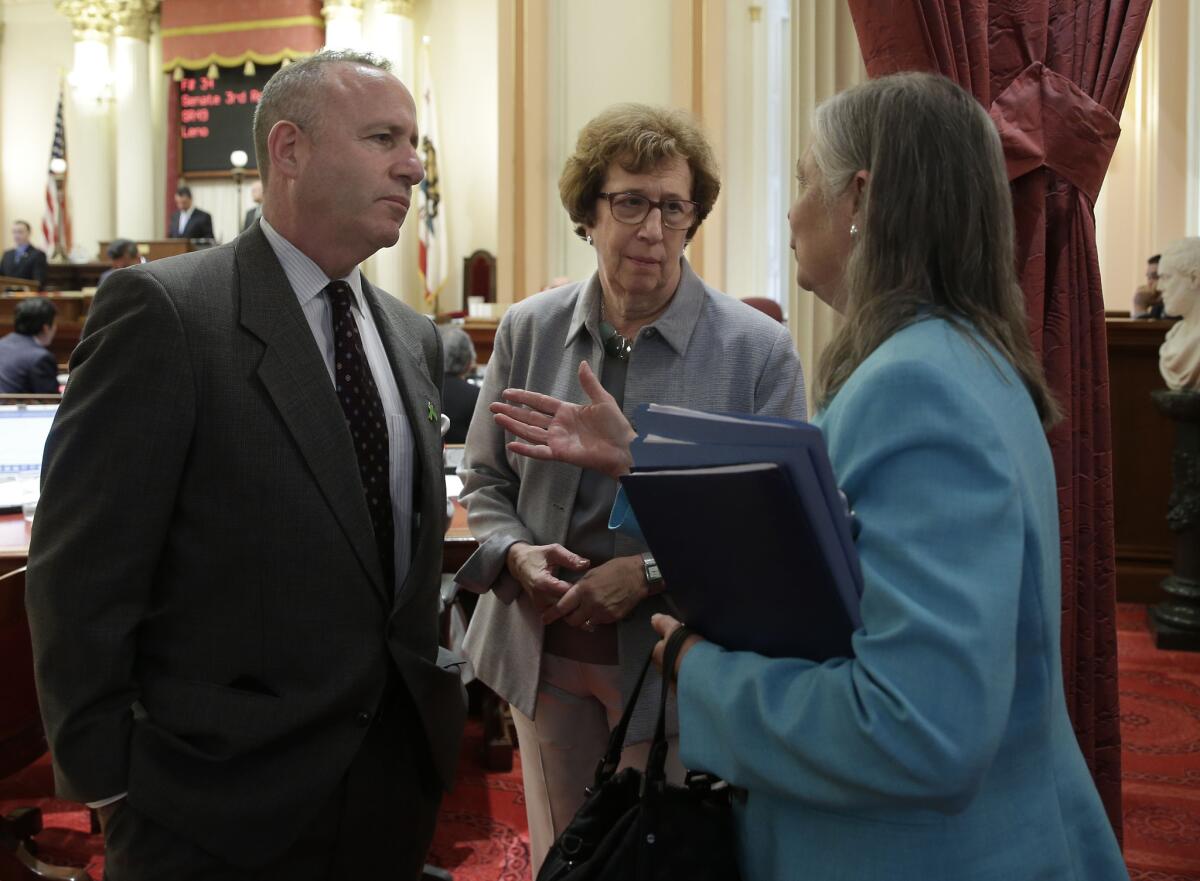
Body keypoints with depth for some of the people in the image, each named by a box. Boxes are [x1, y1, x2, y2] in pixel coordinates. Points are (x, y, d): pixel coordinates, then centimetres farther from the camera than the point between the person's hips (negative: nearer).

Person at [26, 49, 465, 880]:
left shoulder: (414, 337, 8)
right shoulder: (163, 310, -13)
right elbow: (82, 571, -13)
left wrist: (433, 705, 11)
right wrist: (105, 777, -10)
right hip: (222, 803, -6)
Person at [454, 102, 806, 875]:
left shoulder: (758, 350, -10)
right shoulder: (529, 331, 1)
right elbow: (486, 481, 9)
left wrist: (652, 574, -19)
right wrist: (515, 554, -12)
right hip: (546, 649, 3)